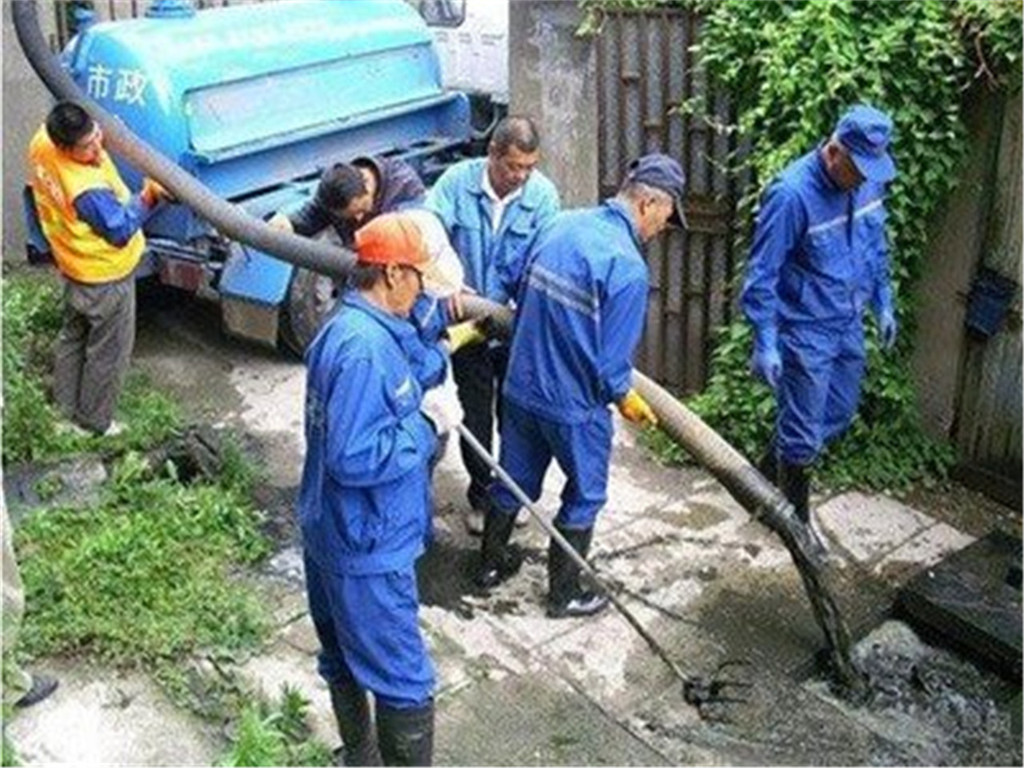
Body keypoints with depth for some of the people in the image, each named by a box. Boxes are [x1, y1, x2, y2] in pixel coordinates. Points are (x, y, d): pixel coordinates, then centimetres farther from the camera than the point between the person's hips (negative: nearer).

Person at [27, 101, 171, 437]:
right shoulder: (88, 191, -40)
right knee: (108, 351, 14)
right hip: (105, 276, -8)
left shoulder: (42, 142, -18)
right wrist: (148, 195, -25)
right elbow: (120, 231, -25)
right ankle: (92, 422, 32)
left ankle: (66, 403, 47)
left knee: (73, 334, 28)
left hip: (72, 266, 8)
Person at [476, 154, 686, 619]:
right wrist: (627, 401, 1)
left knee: (514, 482, 24)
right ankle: (564, 594, 27)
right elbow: (612, 360, -19)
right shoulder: (627, 266, -23)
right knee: (583, 498, 15)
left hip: (521, 385, 7)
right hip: (574, 405, -7)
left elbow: (522, 298, 12)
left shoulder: (561, 224, -1)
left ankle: (491, 564, 41)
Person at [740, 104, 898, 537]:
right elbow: (762, 274, -21)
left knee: (837, 417, 20)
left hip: (849, 325, 8)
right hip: (805, 333, -7)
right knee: (803, 433, 3)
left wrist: (883, 303, 16)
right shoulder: (792, 194, -26)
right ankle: (796, 520, 25)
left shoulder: (868, 180, -4)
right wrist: (765, 343, -22)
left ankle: (769, 474, 41)